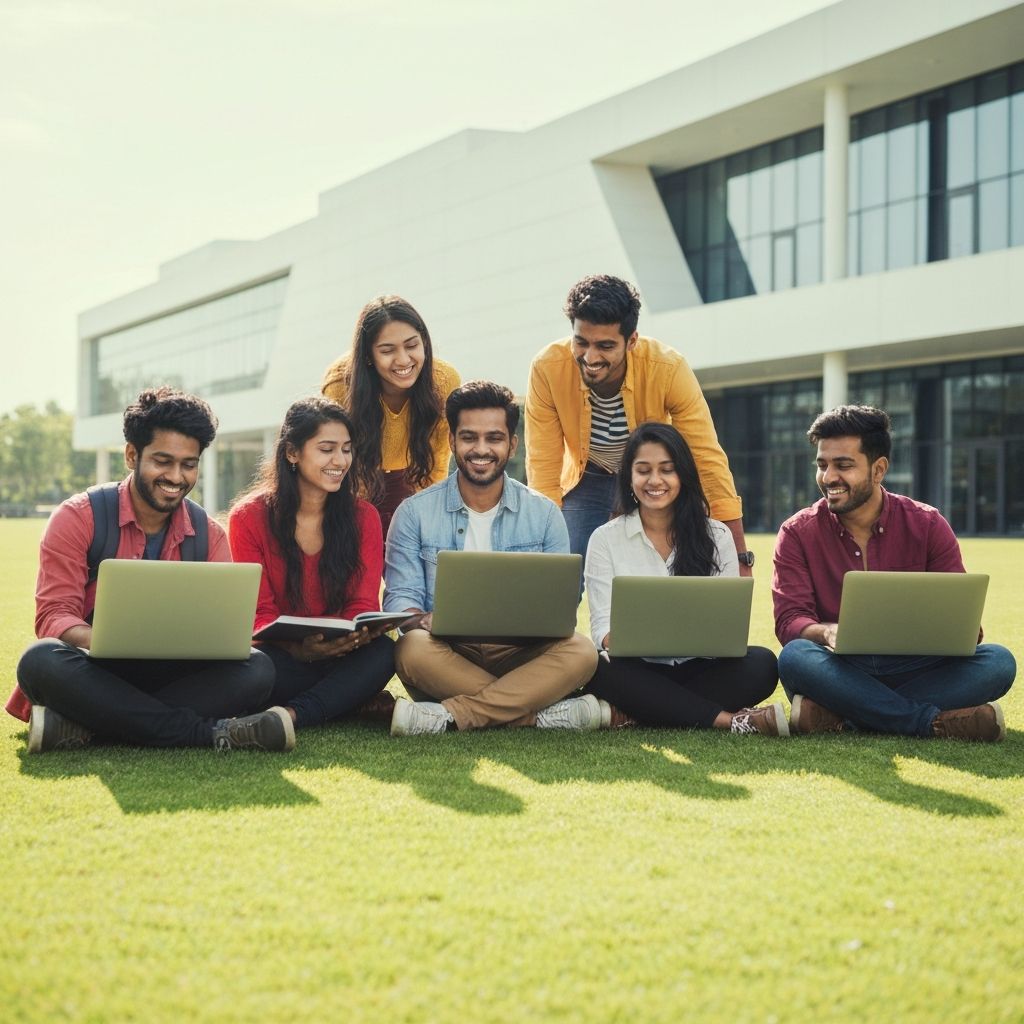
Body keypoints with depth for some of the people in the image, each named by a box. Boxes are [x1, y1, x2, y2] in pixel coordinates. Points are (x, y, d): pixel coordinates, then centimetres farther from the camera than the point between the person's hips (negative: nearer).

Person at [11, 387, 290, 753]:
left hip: (170, 674, 3)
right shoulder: (78, 518, -3)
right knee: (42, 659, -36)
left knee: (256, 669, -25)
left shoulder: (209, 534, 8)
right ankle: (211, 732, -36)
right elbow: (53, 616, -11)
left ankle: (79, 729, -34)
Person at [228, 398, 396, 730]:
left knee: (382, 651, -32)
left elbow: (364, 605, 0)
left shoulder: (363, 517, 6)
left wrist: (358, 634, -27)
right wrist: (299, 649, -28)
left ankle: (289, 714, -40)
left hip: (341, 657, 2)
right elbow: (258, 614, -5)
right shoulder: (249, 517, -1)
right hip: (283, 659, -2)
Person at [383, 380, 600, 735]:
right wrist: (425, 620, -27)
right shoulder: (414, 513, 5)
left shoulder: (544, 514, 9)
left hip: (520, 654, 1)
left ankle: (450, 716, -33)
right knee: (412, 648, -35)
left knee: (579, 652, -29)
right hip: (448, 655, -1)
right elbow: (400, 597, -1)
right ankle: (544, 714, -31)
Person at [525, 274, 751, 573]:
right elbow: (543, 468, -21)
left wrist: (739, 558, -28)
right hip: (586, 481, 0)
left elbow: (709, 462, -26)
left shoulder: (668, 369, -31)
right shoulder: (547, 369, -28)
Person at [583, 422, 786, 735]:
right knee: (602, 673, -35)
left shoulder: (717, 536, 10)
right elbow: (602, 625, -2)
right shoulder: (605, 540, 7)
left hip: (700, 667, 2)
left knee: (761, 664, -28)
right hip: (639, 671, -1)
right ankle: (731, 720, -34)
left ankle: (635, 715, -29)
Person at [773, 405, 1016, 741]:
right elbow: (789, 620, -8)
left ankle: (835, 716, -32)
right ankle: (936, 722, -32)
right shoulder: (798, 533, 2)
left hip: (914, 670, 2)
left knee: (998, 661, -25)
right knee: (795, 657, -35)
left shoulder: (927, 525, 4)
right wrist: (827, 633, -32)